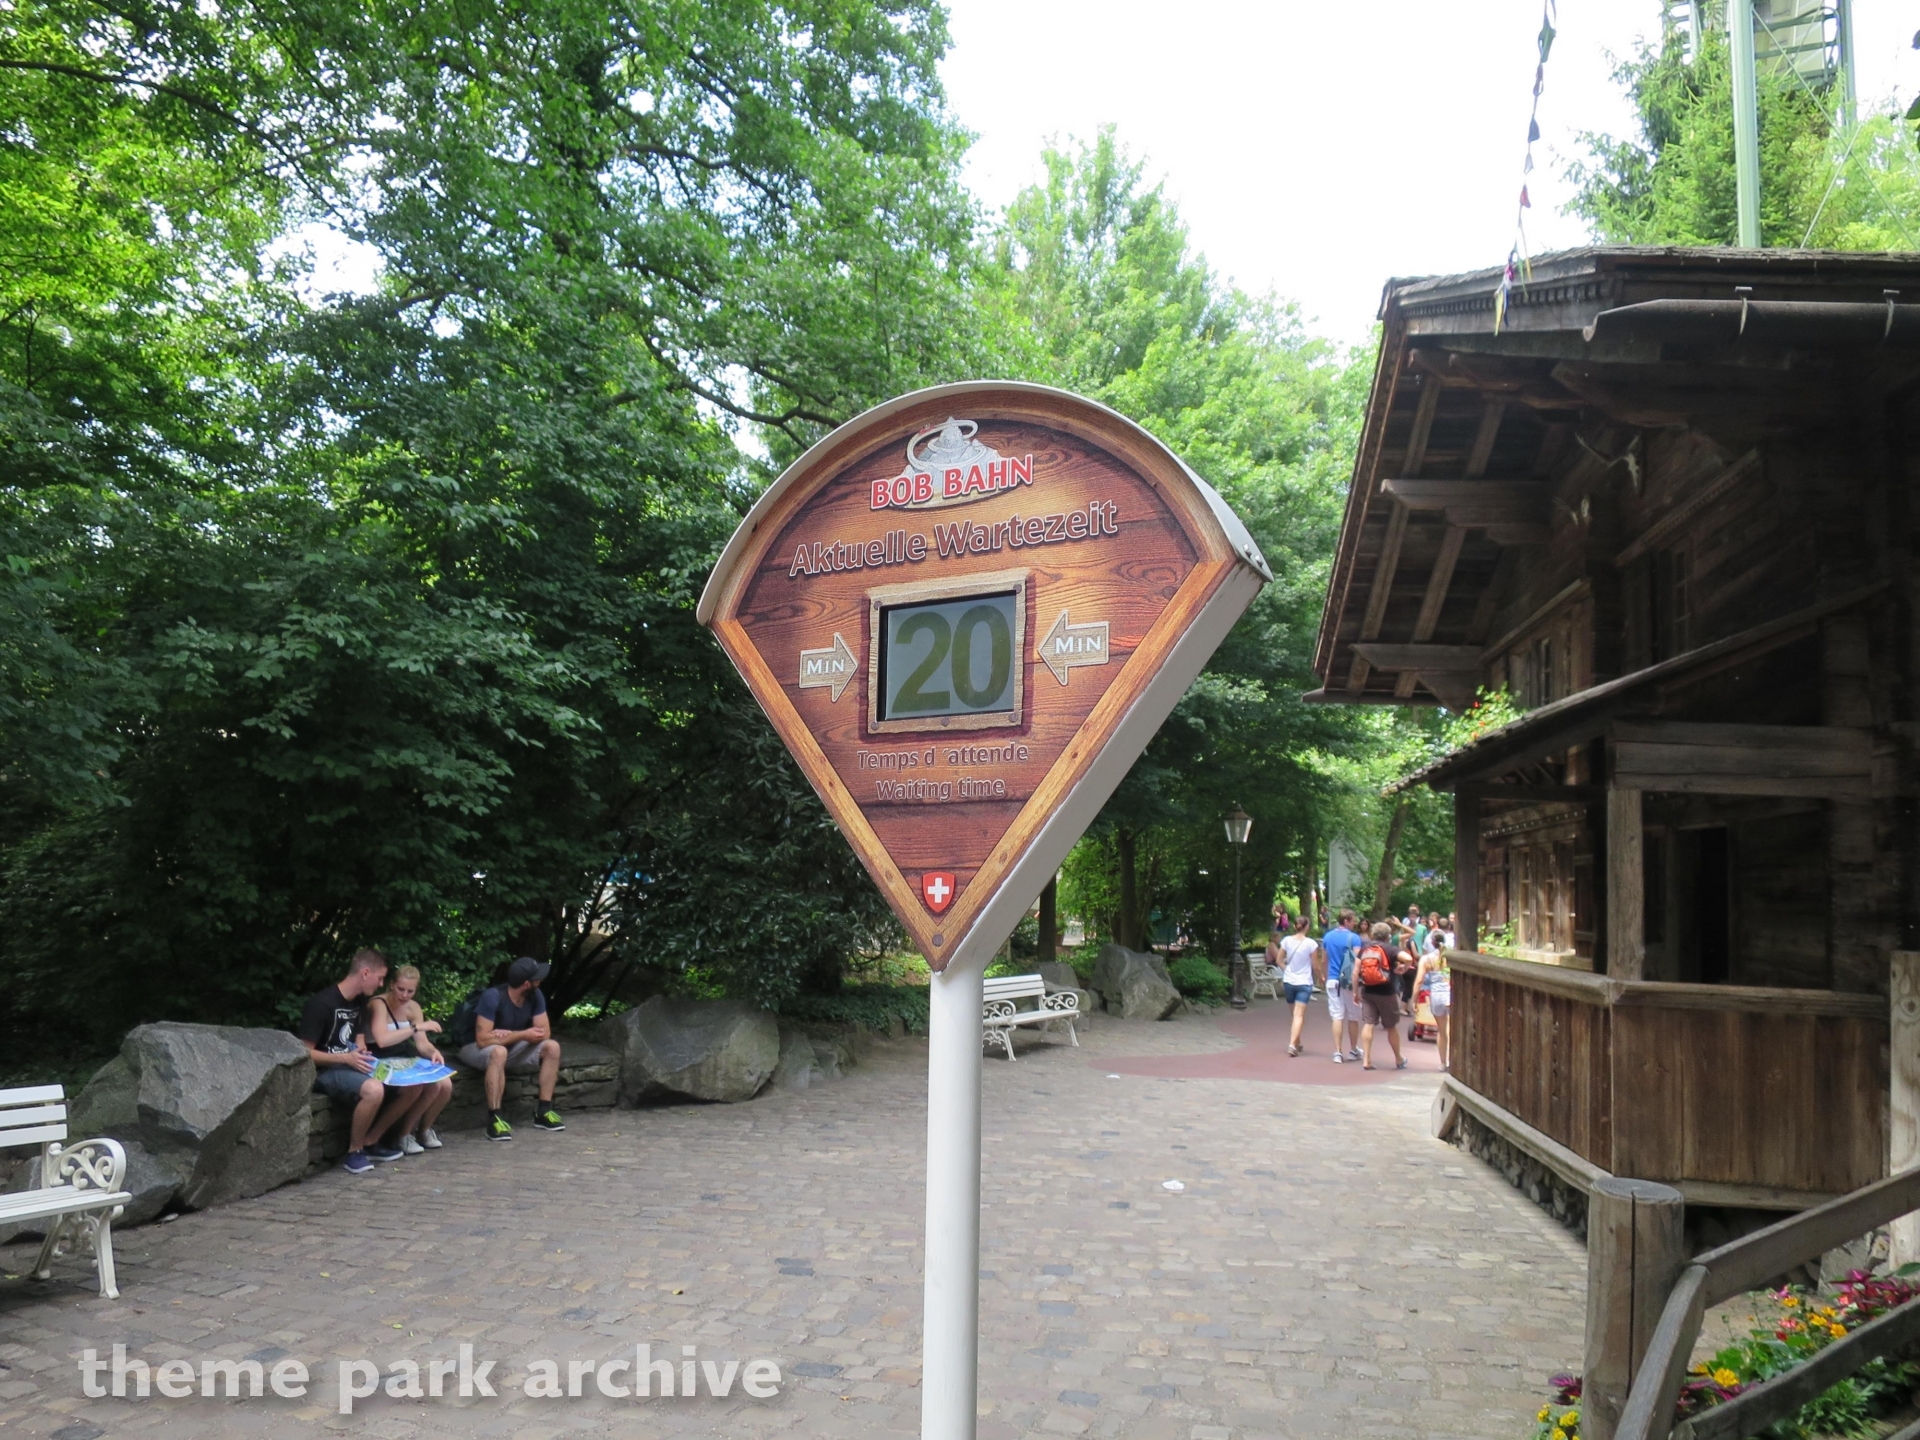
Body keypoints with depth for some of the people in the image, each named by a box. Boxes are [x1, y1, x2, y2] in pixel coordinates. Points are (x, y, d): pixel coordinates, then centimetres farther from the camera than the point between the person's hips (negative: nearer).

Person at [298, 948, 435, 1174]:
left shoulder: (359, 1002, 10)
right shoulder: (322, 1004, -17)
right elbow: (305, 1053, -17)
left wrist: (362, 1054, -6)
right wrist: (346, 1058, -26)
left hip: (351, 1066, 9)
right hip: (325, 1071, -9)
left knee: (413, 1084, -9)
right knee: (374, 1089, -38)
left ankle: (370, 1141, 3)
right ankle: (354, 1151, -15)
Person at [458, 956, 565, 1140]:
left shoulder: (535, 996, -11)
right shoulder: (493, 996, -29)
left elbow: (544, 1033, -13)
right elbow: (483, 1039, -33)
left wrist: (509, 1034, -27)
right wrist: (523, 1035, -30)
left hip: (511, 1048, 6)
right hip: (477, 1049, -6)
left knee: (552, 1046, -15)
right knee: (499, 1051, -40)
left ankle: (543, 1111, -10)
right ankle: (494, 1118, -35)